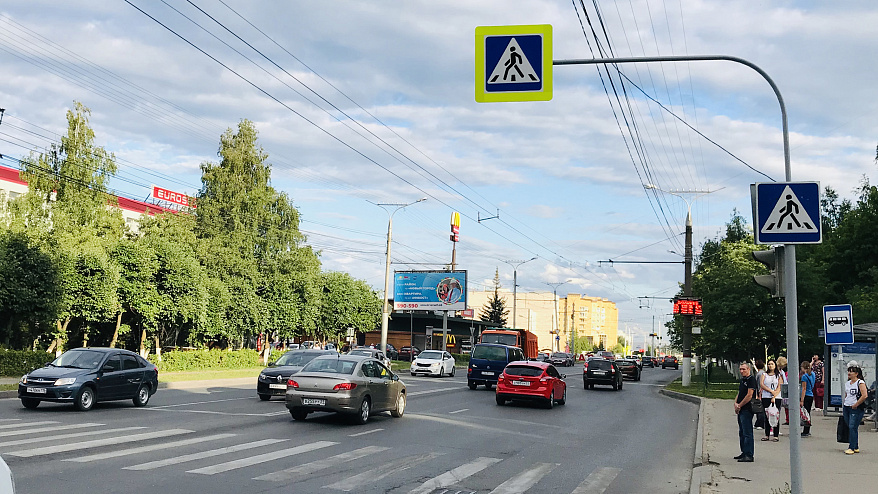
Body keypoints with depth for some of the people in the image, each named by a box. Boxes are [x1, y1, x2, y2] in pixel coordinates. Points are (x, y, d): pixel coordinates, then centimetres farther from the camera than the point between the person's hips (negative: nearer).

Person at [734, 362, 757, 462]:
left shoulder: (751, 379, -11)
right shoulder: (742, 380, 18)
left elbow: (749, 395, -18)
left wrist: (739, 406, -13)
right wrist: (736, 403, 1)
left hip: (747, 410, -10)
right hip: (741, 410, 10)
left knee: (747, 433, -9)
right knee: (742, 433, 16)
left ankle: (749, 455, -9)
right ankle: (744, 453, 25)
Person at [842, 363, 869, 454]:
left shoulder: (860, 383, -10)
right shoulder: (847, 383, 14)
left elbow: (864, 396, -20)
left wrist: (855, 405, -16)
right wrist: (844, 404, 18)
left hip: (856, 409, -8)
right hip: (847, 408, 8)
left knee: (853, 427, -11)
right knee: (849, 428, 9)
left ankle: (851, 448, -8)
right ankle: (856, 447, 19)